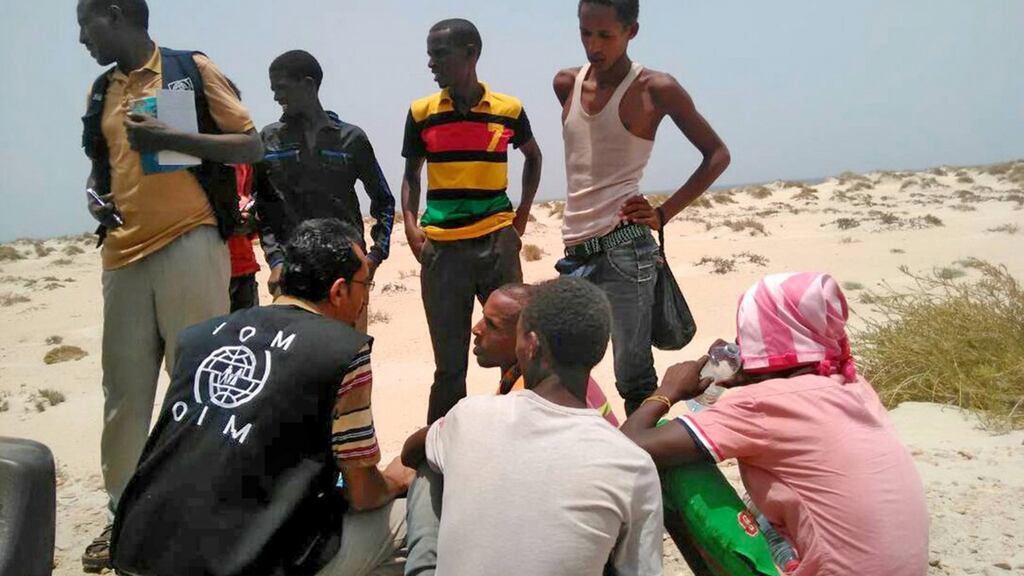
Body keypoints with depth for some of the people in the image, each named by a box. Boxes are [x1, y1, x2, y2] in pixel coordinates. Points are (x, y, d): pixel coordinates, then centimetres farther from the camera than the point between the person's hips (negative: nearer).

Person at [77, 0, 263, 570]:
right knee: (125, 389, 7)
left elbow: (252, 147, -3)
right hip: (125, 255, 6)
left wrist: (169, 138, -13)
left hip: (189, 245, -5)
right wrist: (97, 196, 7)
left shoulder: (193, 68, 2)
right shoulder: (102, 90, 18)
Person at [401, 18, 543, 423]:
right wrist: (410, 225, -4)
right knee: (449, 361, 5)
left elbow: (533, 157, 18)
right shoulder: (421, 113, 2)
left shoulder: (508, 110, 2)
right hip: (441, 248, 0)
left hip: (497, 241, 0)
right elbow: (411, 174, 11)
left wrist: (522, 216, 10)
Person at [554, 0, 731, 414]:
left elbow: (717, 154, 2)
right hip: (575, 251, 6)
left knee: (634, 377, -6)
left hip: (623, 250, -6)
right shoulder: (567, 84, 12)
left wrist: (664, 214, -5)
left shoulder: (655, 89, -3)